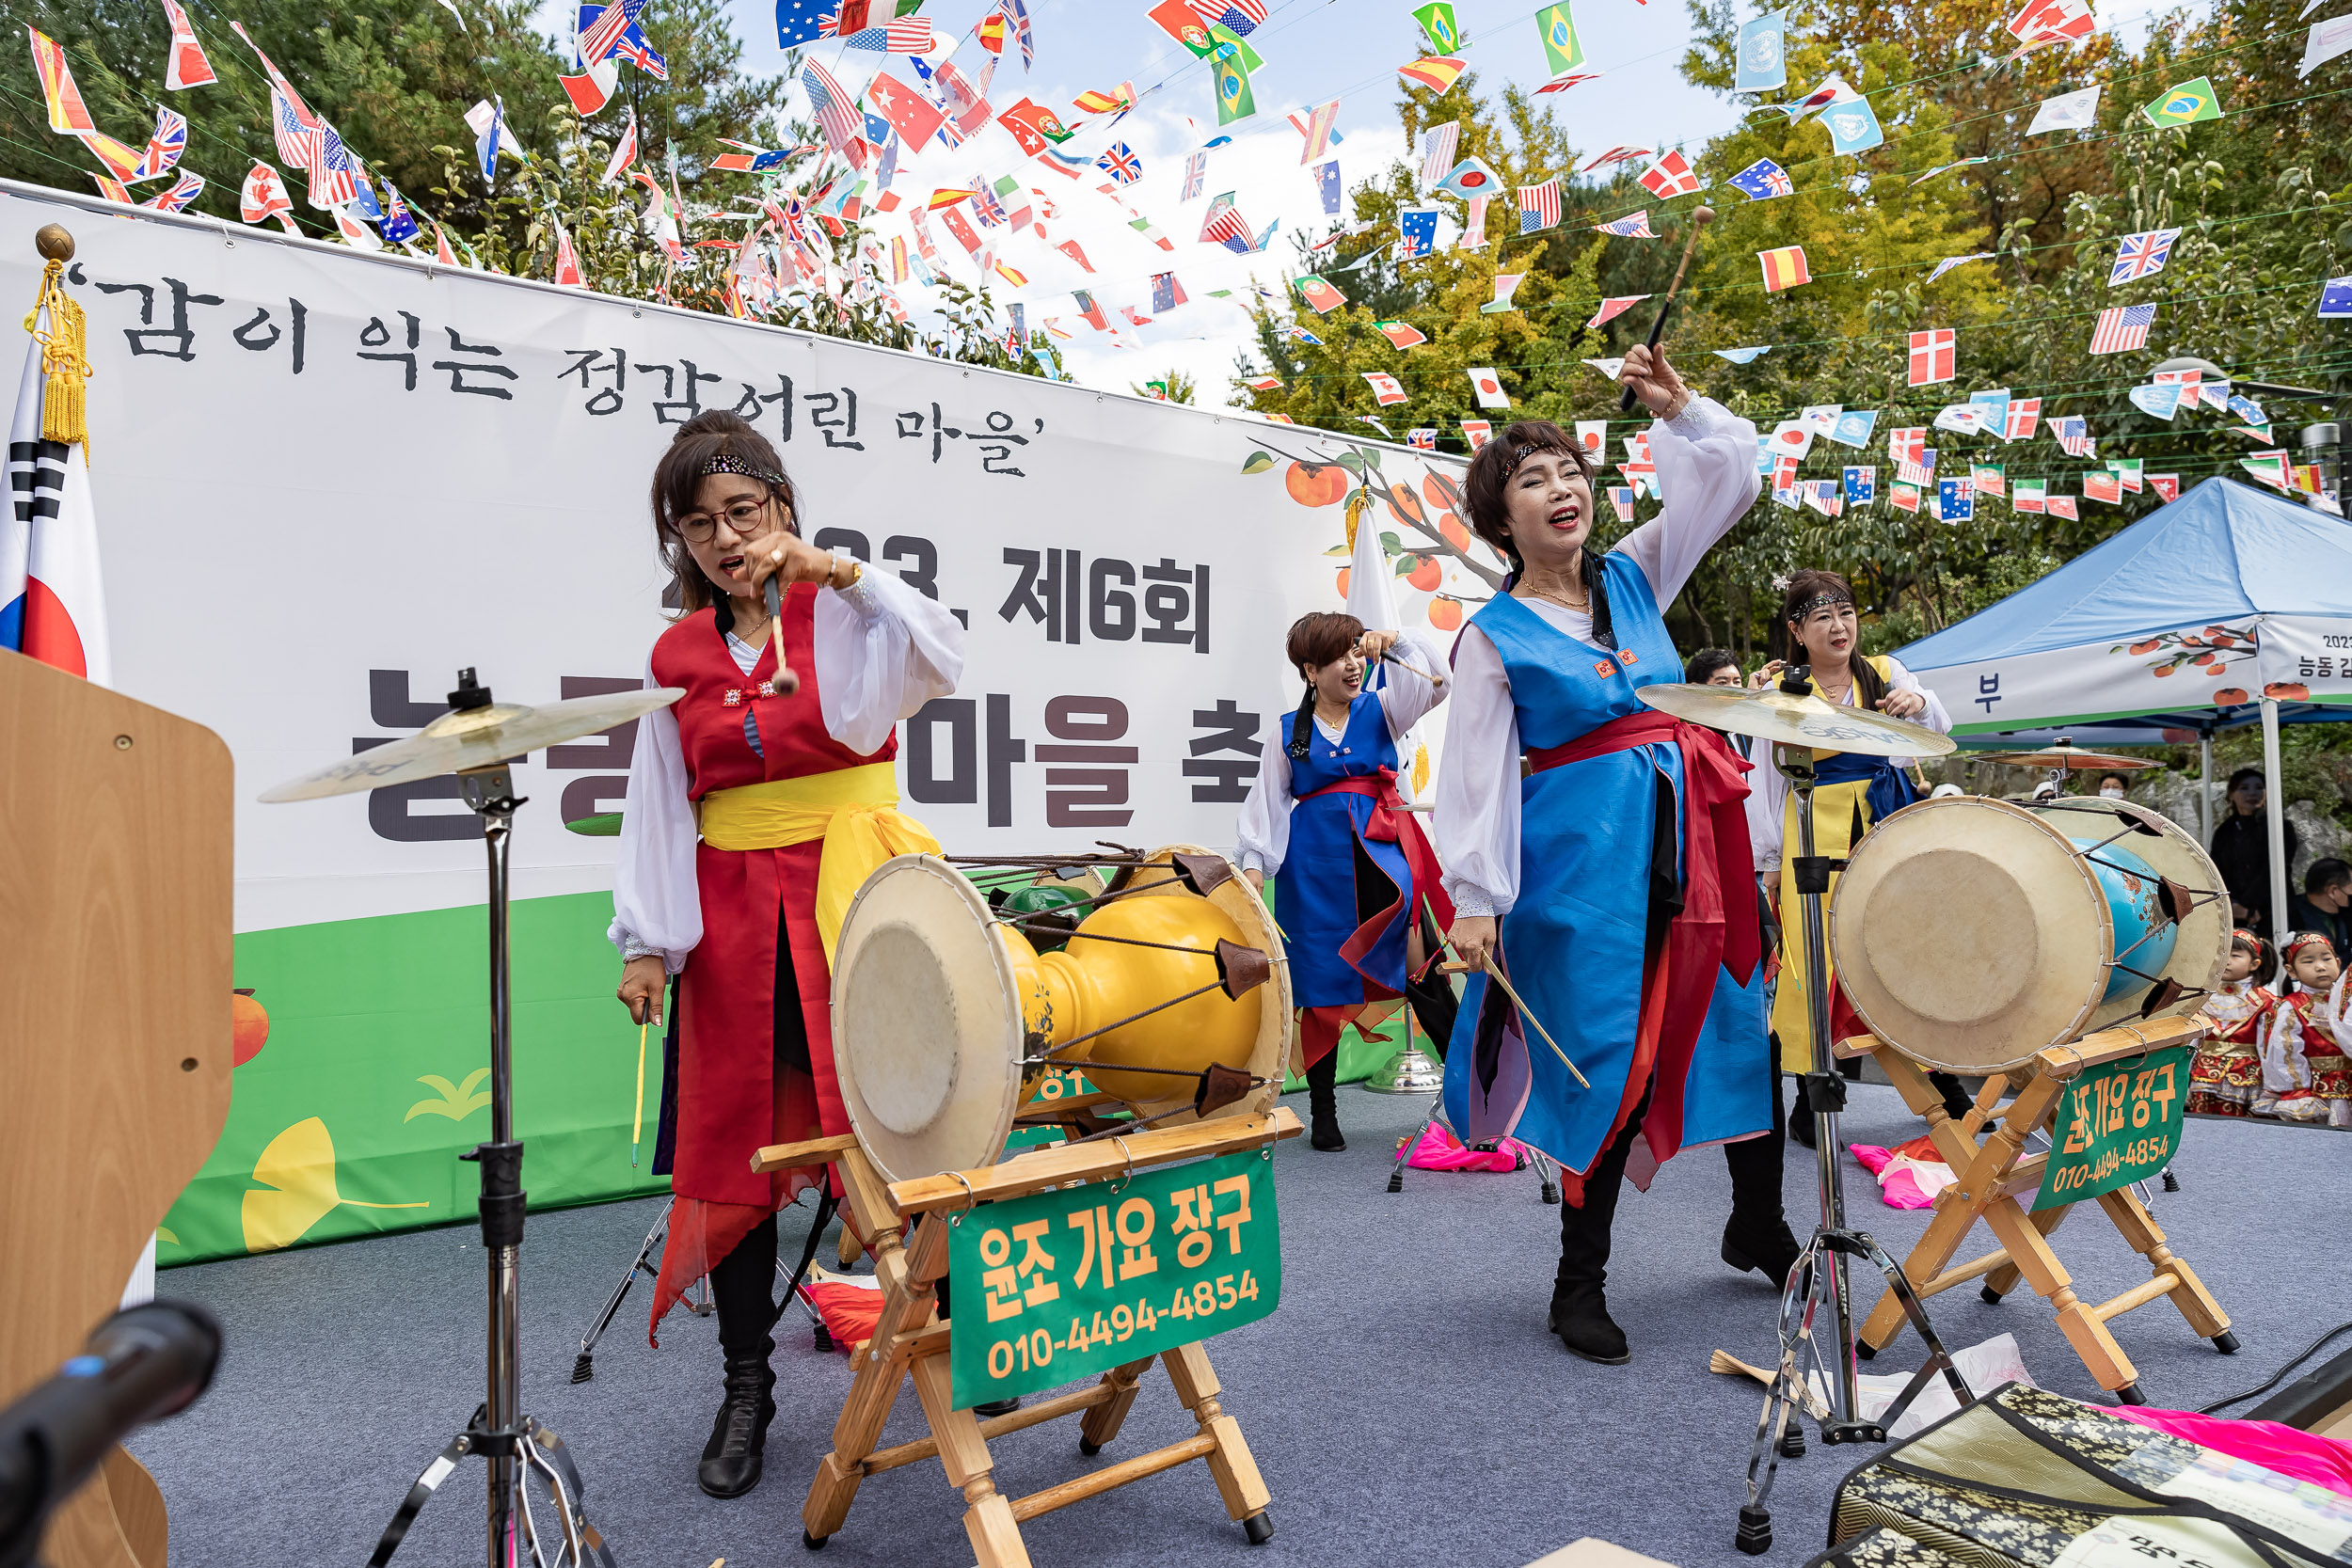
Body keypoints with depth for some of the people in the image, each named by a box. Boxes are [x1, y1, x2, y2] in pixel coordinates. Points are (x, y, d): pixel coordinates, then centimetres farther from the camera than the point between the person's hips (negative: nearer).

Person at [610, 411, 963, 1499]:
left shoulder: (844, 613, 3)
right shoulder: (677, 657, 10)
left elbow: (938, 660, -16)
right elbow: (659, 808, 8)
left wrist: (836, 571, -22)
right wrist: (648, 942, 3)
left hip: (854, 900, -3)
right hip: (734, 920, 3)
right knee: (732, 1147, 6)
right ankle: (747, 1388, 21)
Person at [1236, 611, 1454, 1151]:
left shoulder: (1379, 711, 9)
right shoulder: (1288, 733, 8)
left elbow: (1434, 680, -4)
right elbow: (1268, 802, 9)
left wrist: (1395, 640, -16)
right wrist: (1254, 863, 1)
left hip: (1380, 844, 0)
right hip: (1317, 859, 0)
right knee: (1323, 983, 4)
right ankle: (1323, 1112, 13)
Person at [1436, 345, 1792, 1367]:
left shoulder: (1632, 576, 11)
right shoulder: (1495, 636, -3)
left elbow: (1728, 478, 13)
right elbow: (1478, 773, -8)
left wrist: (1678, 408, -1)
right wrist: (1474, 900, -14)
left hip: (1688, 834, 6)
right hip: (1587, 854, -5)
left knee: (1741, 1023, 13)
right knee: (1608, 1061, -3)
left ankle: (1758, 1226, 35)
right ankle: (1579, 1284, 13)